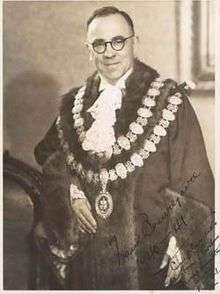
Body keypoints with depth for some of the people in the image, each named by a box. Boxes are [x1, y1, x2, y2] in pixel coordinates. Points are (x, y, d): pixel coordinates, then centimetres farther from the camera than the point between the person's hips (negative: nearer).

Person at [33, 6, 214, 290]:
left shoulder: (169, 100, -8)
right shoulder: (74, 103, 5)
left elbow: (193, 180, -9)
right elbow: (50, 157, 10)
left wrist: (179, 246, -12)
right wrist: (72, 195, -8)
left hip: (148, 248, -3)